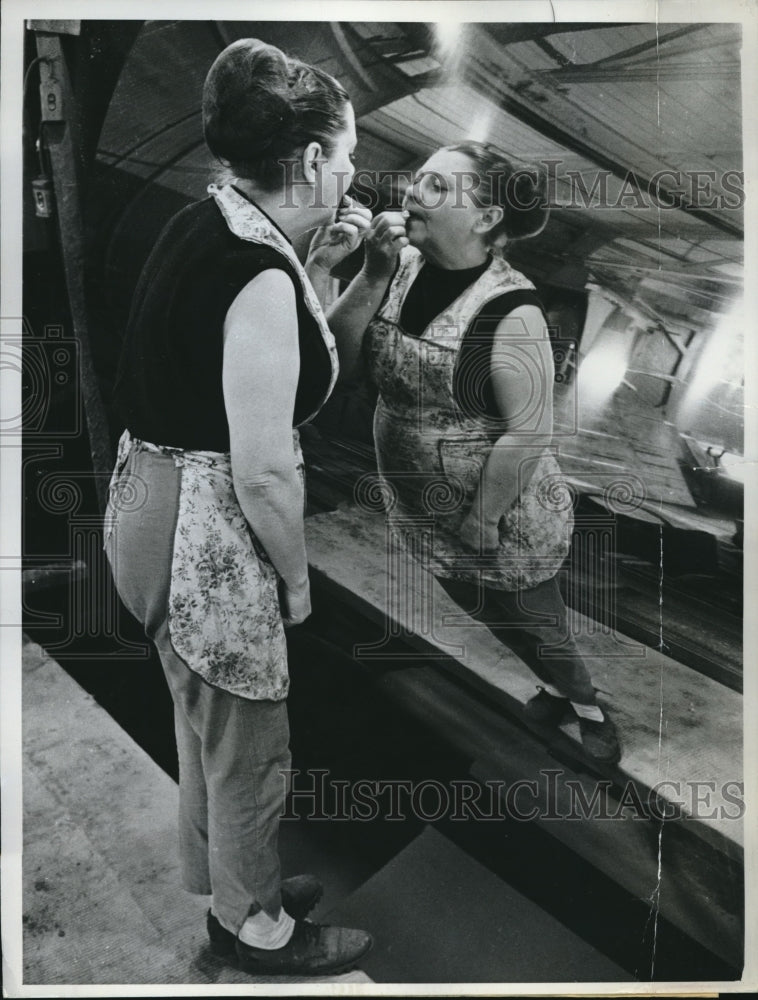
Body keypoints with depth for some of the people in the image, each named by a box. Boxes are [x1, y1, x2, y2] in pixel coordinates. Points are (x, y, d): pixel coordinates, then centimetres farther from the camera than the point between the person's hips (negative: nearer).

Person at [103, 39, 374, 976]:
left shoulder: (202, 224, 4)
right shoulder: (262, 275, -24)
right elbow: (261, 472, -24)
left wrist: (317, 264, 6)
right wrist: (299, 581, -9)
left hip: (158, 499, 10)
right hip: (207, 529, -9)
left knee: (208, 722, 26)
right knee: (249, 747, 13)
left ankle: (226, 881, 50)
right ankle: (256, 928, 39)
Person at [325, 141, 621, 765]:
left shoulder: (508, 310, -25)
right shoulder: (403, 270, -7)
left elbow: (529, 432, -24)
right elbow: (341, 356, -10)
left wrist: (480, 520, -18)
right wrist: (374, 276, -21)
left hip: (503, 517, -6)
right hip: (423, 513, 7)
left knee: (536, 624, 16)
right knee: (491, 615, 27)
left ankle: (592, 710, 48)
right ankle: (556, 690, 56)